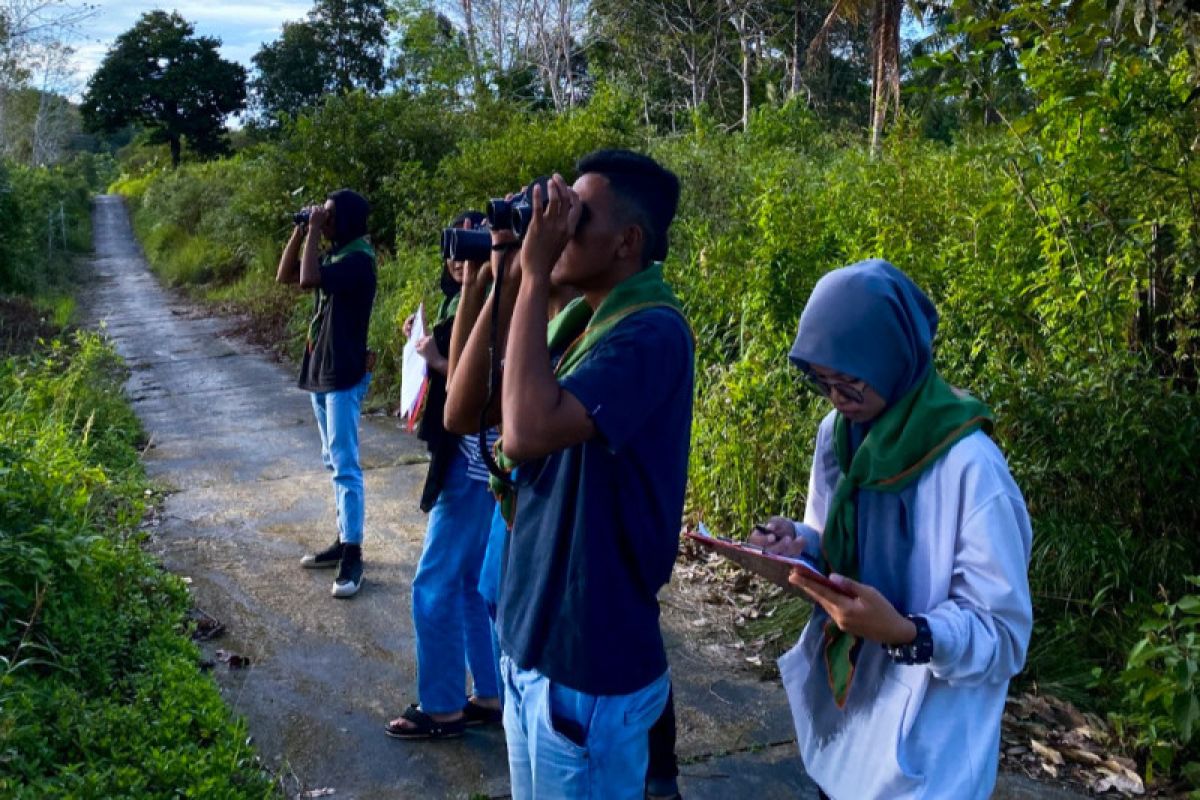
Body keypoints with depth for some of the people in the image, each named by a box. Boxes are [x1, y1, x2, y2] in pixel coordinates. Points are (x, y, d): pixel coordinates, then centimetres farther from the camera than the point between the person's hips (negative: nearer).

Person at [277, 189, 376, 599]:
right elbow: (285, 276, 15)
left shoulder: (358, 261, -17)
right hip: (320, 371, 10)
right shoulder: (333, 256, 11)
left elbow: (308, 279, -30)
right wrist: (300, 232, 5)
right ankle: (344, 540, 23)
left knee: (345, 465, -9)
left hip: (344, 376, -10)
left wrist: (314, 232, -19)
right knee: (333, 462, 14)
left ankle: (353, 555, -6)